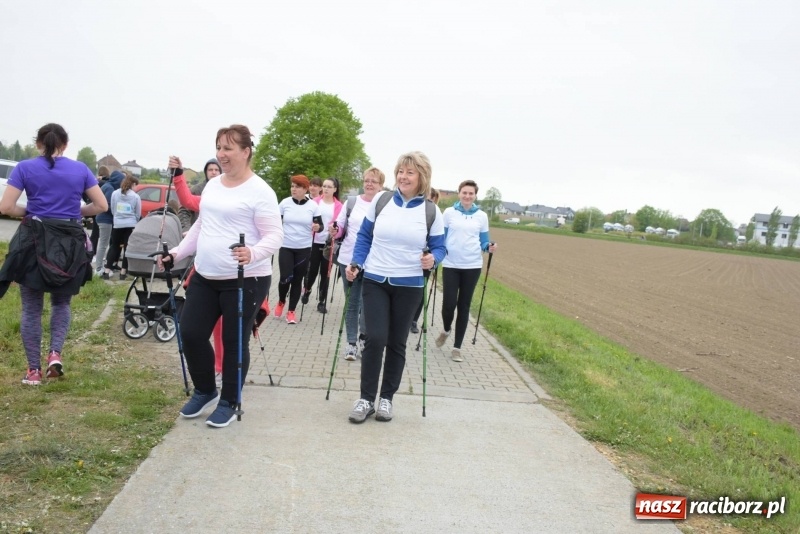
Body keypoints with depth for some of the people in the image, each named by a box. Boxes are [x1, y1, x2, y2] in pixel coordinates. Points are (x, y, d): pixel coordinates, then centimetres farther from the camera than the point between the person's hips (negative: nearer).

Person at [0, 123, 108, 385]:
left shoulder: (24, 168, -1)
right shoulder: (80, 169, 2)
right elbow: (101, 206, 2)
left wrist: (29, 212, 9)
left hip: (34, 242, -1)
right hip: (70, 244, 1)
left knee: (32, 308, 10)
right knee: (62, 302, 21)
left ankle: (34, 369, 13)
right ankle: (56, 352, 1)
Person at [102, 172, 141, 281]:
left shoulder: (115, 194, 0)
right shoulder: (136, 196, -4)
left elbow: (112, 210, 7)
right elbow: (138, 214, 3)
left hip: (117, 224, 2)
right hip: (131, 225, -2)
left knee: (114, 247, 14)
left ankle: (107, 271, 9)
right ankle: (123, 272, 6)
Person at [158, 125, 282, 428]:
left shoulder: (259, 191, -12)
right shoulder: (212, 186, 13)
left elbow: (275, 236, -17)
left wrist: (253, 253, -35)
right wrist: (177, 253, 15)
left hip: (245, 280, -7)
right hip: (205, 277, 8)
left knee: (234, 342, 5)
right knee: (191, 333, 9)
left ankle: (229, 402, 24)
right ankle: (205, 391, 32)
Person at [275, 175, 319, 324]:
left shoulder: (313, 205, -4)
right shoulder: (285, 203, -3)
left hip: (304, 248, 0)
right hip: (286, 247, 0)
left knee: (297, 280, 5)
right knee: (285, 278, -8)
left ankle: (291, 311, 17)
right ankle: (281, 302, 22)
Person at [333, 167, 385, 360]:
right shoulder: (351, 202, 4)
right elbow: (339, 227, 8)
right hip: (348, 259, 2)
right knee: (352, 302, 9)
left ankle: (363, 337, 24)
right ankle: (351, 342, 19)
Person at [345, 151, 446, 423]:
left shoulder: (431, 212, -2)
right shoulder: (381, 200, 0)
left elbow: (439, 247, 3)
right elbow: (364, 236, 6)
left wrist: (433, 258, -19)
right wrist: (356, 263, -6)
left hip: (409, 286, 0)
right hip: (374, 281, 0)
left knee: (397, 343, 8)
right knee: (375, 339, -8)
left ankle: (386, 398, 23)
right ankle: (366, 399, 8)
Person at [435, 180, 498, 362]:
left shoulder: (481, 216, 5)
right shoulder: (449, 213, 2)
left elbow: (483, 242, 8)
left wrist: (490, 247, -12)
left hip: (472, 266, 1)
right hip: (451, 265, -1)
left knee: (464, 306, 4)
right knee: (449, 303, -7)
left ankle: (457, 347, 14)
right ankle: (446, 330, 27)